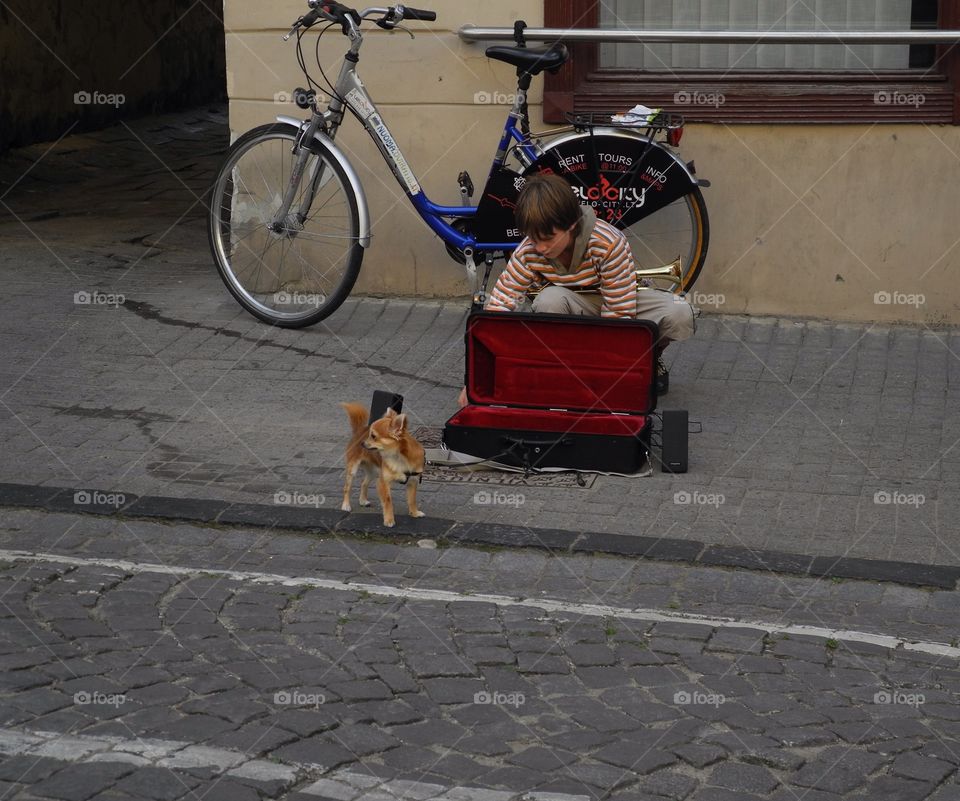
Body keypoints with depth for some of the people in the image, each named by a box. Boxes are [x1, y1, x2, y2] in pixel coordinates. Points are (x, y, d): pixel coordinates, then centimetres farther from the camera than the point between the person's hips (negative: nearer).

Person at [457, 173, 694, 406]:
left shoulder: (609, 243, -32)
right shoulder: (528, 253, -24)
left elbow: (620, 314, -28)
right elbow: (497, 308, -25)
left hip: (623, 301, -1)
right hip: (577, 311, 1)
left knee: (680, 314, -31)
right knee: (550, 300, -36)